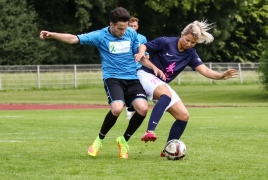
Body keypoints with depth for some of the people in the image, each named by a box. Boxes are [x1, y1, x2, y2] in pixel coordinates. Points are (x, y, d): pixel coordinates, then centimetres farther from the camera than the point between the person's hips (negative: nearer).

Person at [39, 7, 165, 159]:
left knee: (143, 108, -20)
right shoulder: (101, 36, -5)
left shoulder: (131, 34, 6)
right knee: (117, 108, -30)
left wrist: (154, 68, 4)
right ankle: (100, 139, -1)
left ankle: (124, 140, 6)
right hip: (113, 78, -4)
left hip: (132, 79, 4)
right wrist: (52, 35, -25)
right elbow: (74, 39, -12)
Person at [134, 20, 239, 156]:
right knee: (166, 94, -38)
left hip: (163, 84, 7)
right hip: (147, 75, -7)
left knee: (184, 116, 0)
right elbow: (143, 46, -8)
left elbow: (205, 71, -10)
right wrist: (141, 53, -32)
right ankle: (149, 132, -49)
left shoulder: (191, 55, 1)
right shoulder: (165, 42, -13)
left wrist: (221, 76, -28)